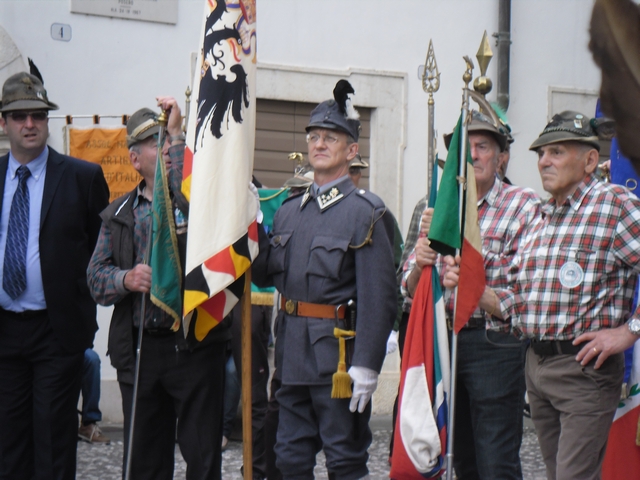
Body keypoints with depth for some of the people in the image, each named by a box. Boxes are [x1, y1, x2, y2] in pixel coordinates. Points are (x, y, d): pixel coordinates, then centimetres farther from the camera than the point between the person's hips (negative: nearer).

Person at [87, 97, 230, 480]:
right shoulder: (119, 214, 14)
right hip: (138, 350, 4)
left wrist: (179, 135, -21)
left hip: (195, 346, -4)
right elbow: (96, 277, 9)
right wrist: (125, 279, -13)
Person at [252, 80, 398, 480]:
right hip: (292, 353, 6)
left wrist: (366, 366, -19)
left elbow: (378, 298, -13)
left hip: (338, 355, -6)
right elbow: (267, 274, 16)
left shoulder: (367, 214, -8)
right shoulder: (289, 211, 13)